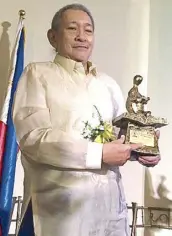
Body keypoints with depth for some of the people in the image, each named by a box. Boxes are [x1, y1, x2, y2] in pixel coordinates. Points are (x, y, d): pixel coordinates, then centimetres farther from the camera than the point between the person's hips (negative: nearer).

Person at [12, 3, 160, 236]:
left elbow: (125, 132, 20)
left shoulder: (109, 83, 16)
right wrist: (100, 154, -15)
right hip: (61, 200, -5)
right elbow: (33, 137, -13)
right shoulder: (38, 73, 0)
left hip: (111, 199, 5)